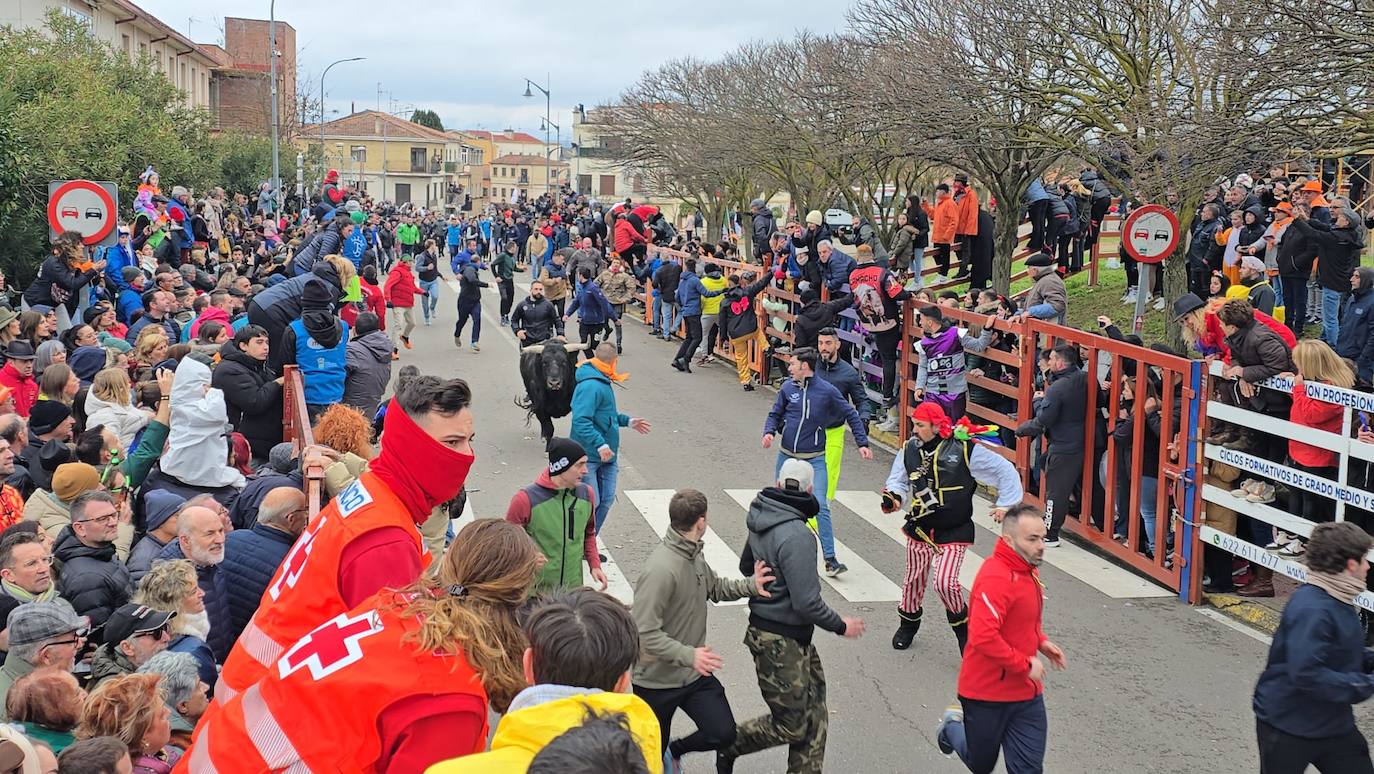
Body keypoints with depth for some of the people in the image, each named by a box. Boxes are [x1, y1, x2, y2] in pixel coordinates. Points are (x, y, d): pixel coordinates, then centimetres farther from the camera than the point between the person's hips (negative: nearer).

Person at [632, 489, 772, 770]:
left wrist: (750, 585, 2)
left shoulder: (694, 555, 1)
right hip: (658, 680, -7)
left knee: (723, 733, 2)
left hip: (695, 673, 7)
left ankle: (675, 750, 29)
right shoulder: (660, 569, -28)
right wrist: (688, 655, -35)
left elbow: (716, 587, 19)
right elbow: (643, 632, -29)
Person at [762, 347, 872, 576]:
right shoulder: (788, 388, 0)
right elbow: (775, 414, 12)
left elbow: (851, 415, 4)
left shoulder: (827, 391, -7)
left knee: (820, 506, -12)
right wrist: (769, 432, -9)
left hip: (815, 459, -3)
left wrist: (862, 443, -1)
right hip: (786, 456, 3)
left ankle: (830, 559, -8)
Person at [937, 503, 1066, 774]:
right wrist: (1025, 665, -24)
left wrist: (1041, 642, 5)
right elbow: (983, 637, -34)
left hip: (1026, 692, 7)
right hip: (988, 694, -7)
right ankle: (952, 728, 43)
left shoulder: (1028, 569, 4)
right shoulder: (995, 578, -26)